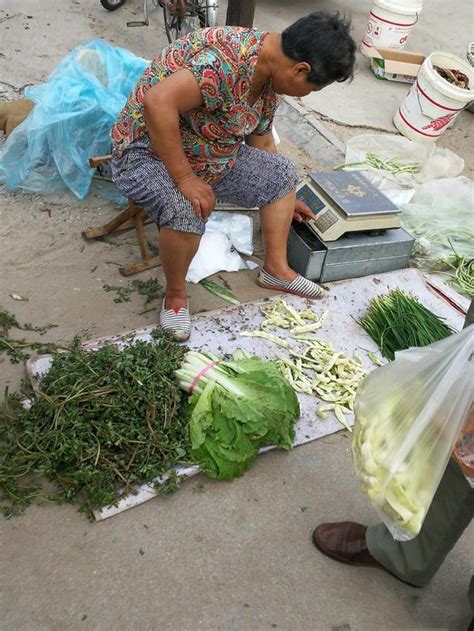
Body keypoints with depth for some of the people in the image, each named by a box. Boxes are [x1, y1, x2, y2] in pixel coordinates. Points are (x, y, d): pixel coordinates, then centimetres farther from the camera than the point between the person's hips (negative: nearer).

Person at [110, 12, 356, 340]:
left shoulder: (271, 76, 0)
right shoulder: (228, 58, -31)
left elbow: (261, 141, 14)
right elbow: (157, 101, -41)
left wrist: (283, 197, 22)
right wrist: (185, 179, -36)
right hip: (148, 151, -9)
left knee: (282, 173, 9)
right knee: (187, 210, -37)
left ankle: (276, 267, 13)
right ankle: (175, 294, -11)